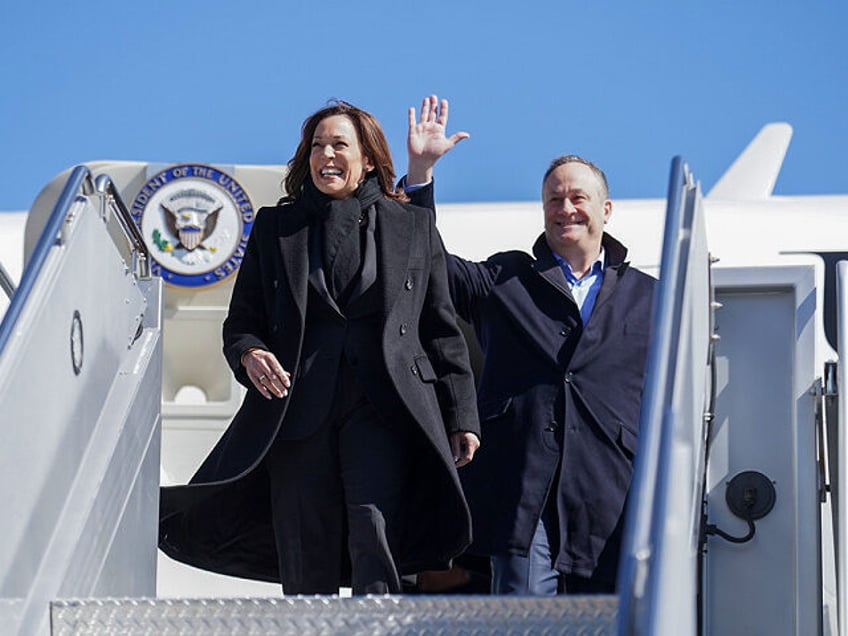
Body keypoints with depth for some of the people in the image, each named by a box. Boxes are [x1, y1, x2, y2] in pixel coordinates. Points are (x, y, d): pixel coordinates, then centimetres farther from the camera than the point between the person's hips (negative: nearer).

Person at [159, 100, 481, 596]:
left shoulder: (414, 226, 14)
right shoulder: (276, 227, 16)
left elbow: (442, 331, 13)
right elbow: (241, 320, 15)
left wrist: (462, 419, 7)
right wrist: (248, 355, -8)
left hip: (384, 410, -2)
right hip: (298, 409, 2)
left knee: (374, 532, -22)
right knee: (307, 572, 0)